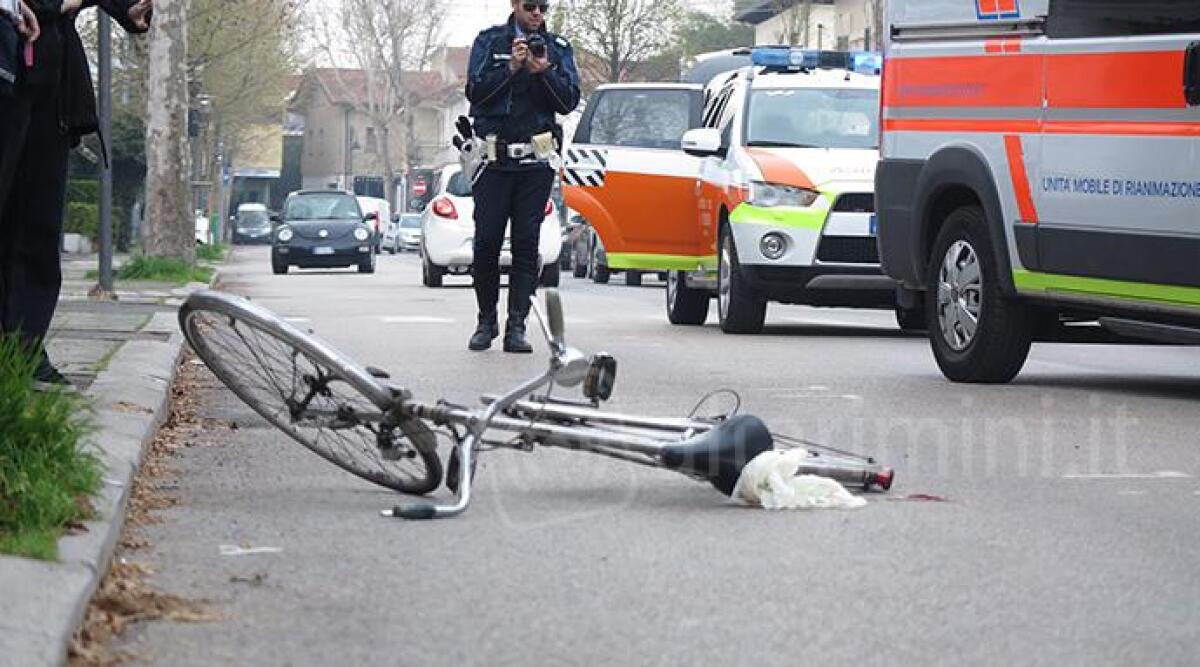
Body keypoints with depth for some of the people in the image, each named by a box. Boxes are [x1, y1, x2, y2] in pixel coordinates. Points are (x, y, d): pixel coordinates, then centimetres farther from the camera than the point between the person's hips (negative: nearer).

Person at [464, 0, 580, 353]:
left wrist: (545, 72, -13)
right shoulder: (490, 41, 8)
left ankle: (516, 325, -1)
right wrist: (511, 68, -14)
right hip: (494, 156, -1)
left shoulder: (558, 48, 11)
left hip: (536, 161, 1)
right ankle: (487, 321, 11)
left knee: (526, 242, -3)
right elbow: (475, 91, -2)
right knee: (486, 241, -2)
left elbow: (569, 101, 2)